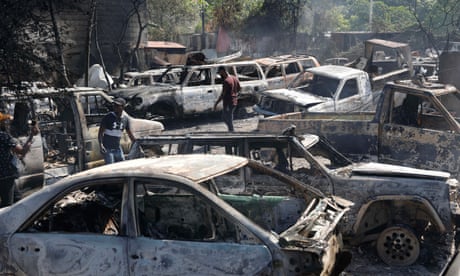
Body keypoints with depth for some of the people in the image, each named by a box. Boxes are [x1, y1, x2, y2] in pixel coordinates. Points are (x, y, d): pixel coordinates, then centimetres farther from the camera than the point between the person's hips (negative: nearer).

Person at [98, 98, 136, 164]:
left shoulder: (125, 119, 3)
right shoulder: (108, 117, -10)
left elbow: (130, 134, 12)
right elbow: (101, 132, -10)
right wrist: (101, 144, -23)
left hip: (118, 148, 5)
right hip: (107, 149, -5)